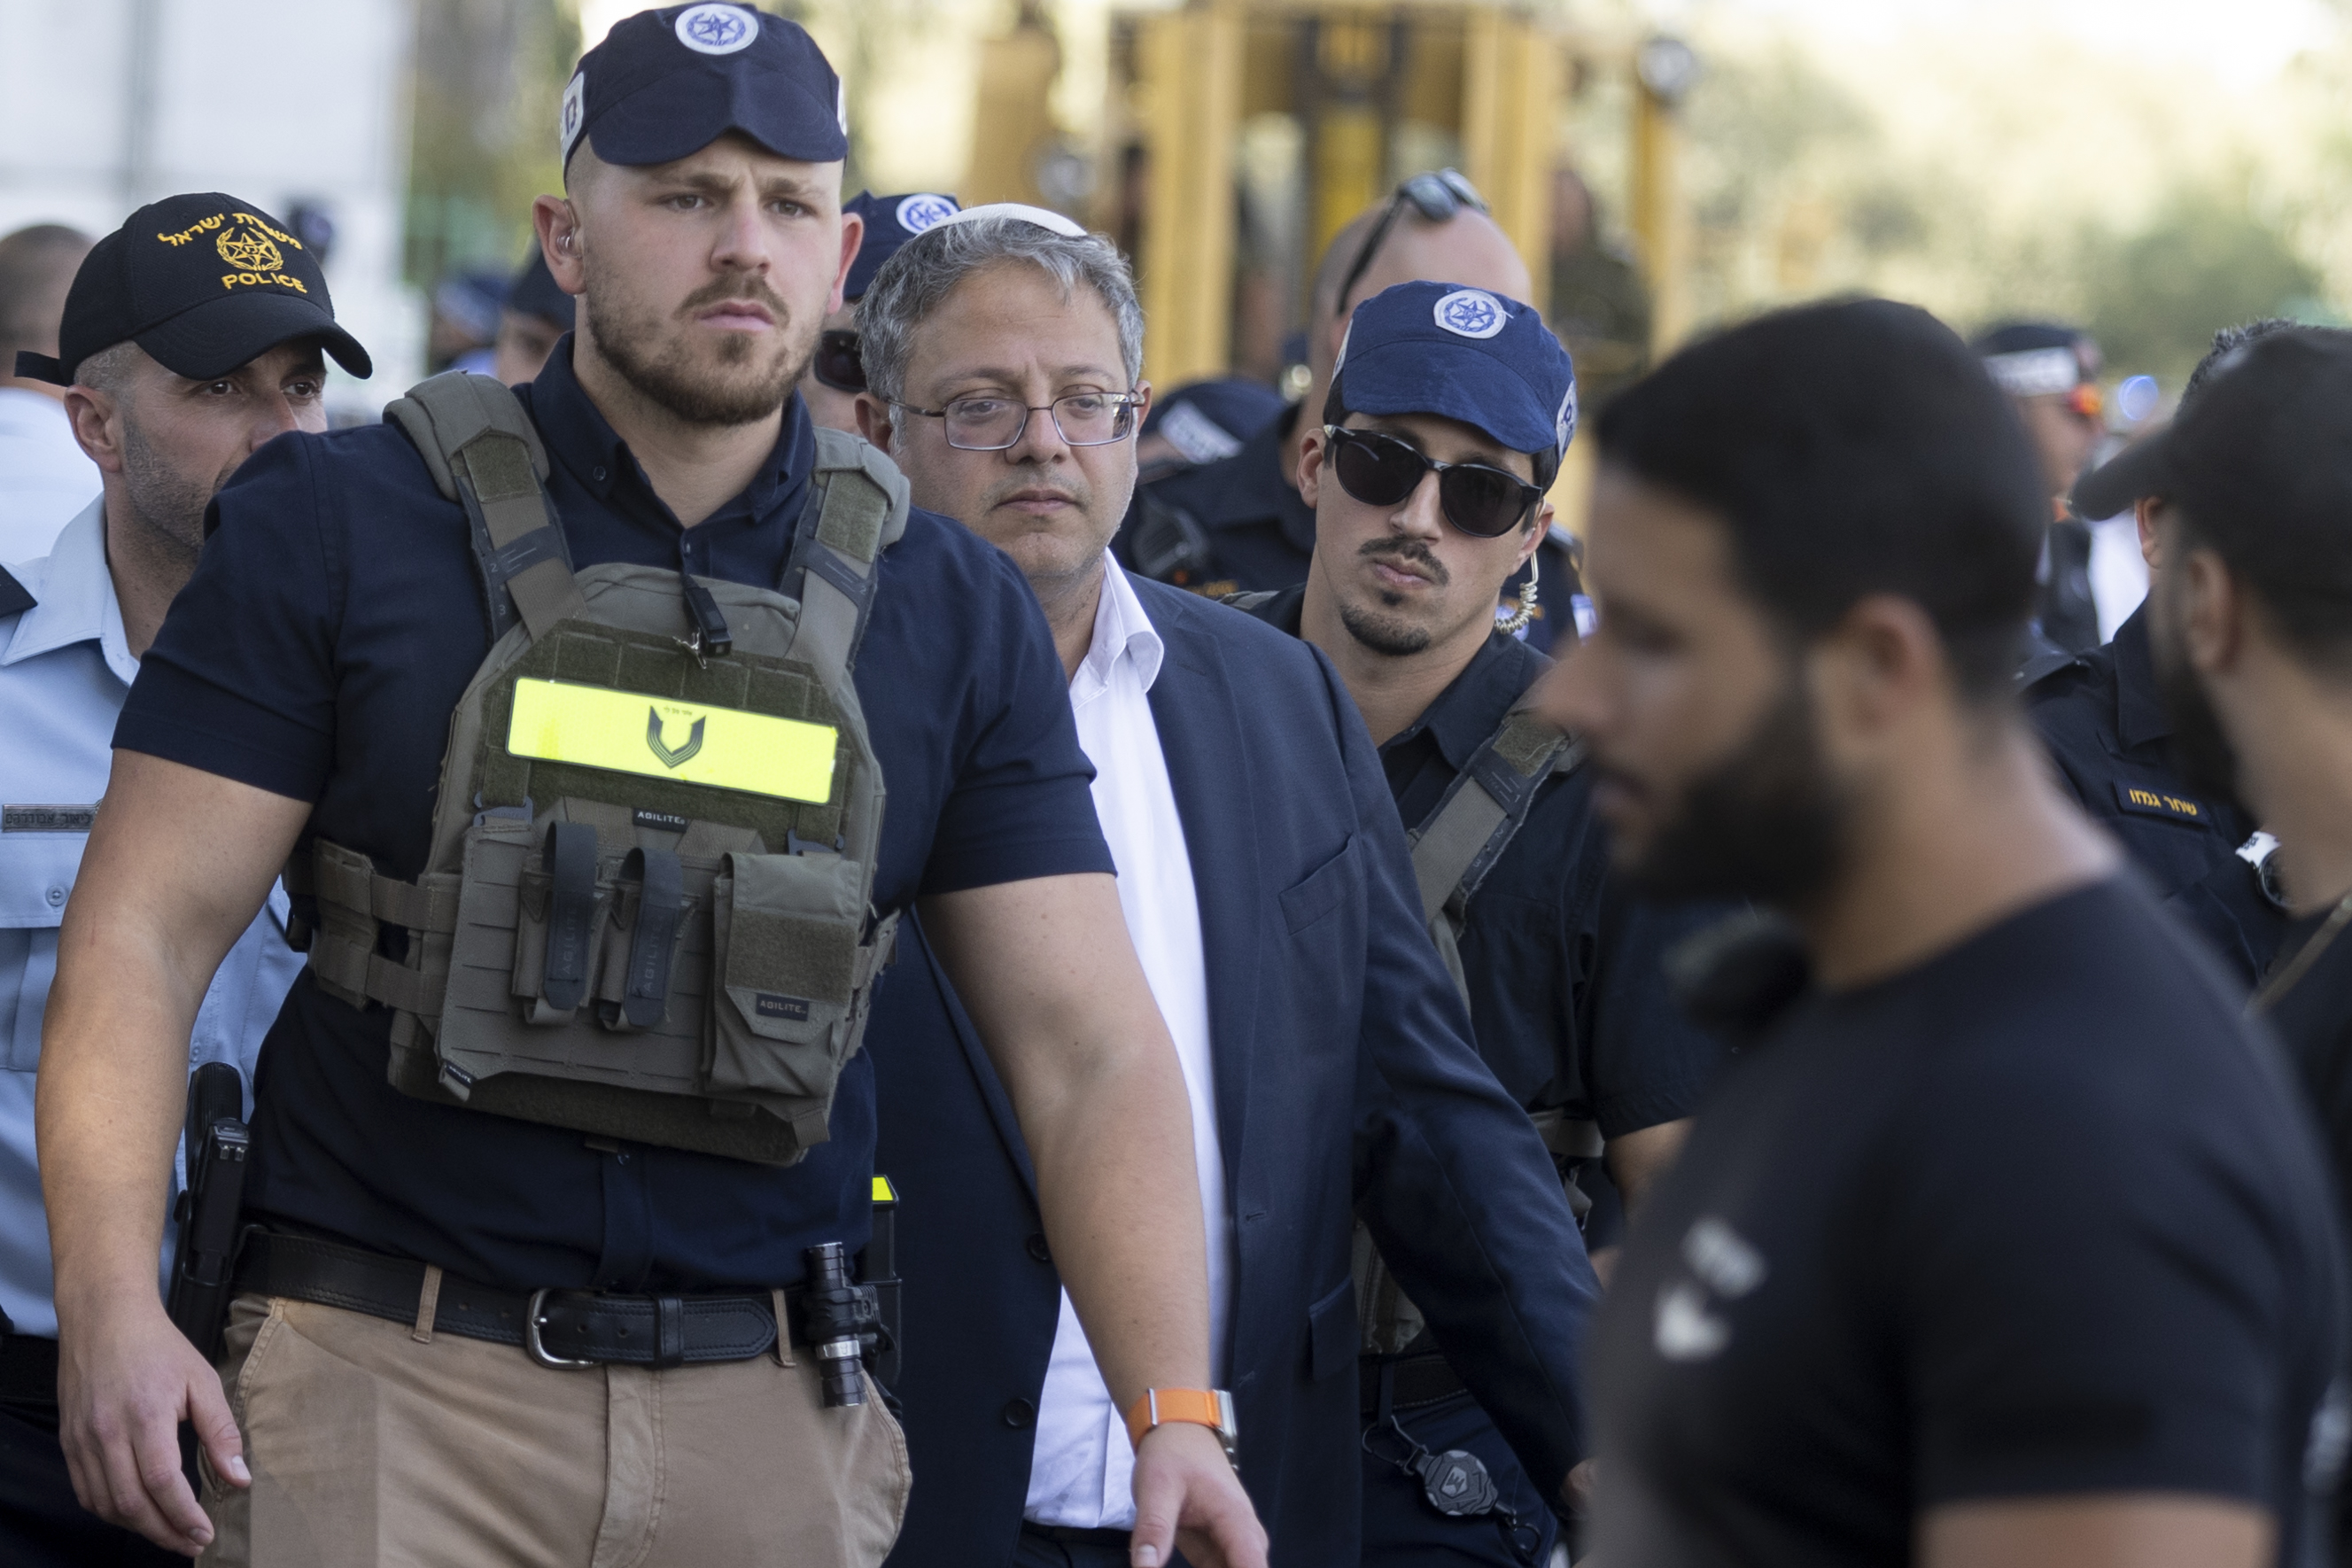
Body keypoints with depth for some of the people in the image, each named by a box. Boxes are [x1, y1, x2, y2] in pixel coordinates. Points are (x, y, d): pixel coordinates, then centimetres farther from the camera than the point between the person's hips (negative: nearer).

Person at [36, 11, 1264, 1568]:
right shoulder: (345, 524, 1)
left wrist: (1178, 1410, -8)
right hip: (388, 1379, -2)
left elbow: (1093, 1047, 5)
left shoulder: (952, 614, 8)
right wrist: (111, 1308, -16)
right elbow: (146, 933, -2)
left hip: (771, 1427, 2)